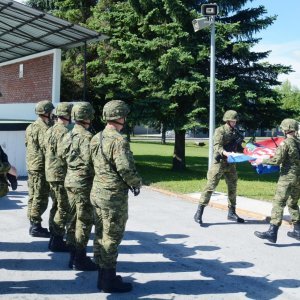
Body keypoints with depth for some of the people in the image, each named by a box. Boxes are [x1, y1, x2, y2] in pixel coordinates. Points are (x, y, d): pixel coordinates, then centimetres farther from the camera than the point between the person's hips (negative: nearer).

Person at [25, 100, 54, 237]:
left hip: (31, 166, 9)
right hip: (42, 167, -9)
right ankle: (36, 226, -1)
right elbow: (46, 149, -19)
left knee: (33, 196, 14)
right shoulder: (44, 128, -16)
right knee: (40, 198, -4)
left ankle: (33, 224, 21)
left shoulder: (30, 127, 13)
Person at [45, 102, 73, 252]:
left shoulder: (50, 131, 11)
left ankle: (53, 237, 23)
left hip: (51, 173, 9)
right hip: (61, 174, -9)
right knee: (64, 208, -2)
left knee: (56, 206, 17)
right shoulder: (64, 132, -18)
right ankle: (57, 241, 1)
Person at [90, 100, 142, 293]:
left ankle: (102, 276, 25)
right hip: (114, 196, -9)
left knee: (101, 235, 14)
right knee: (111, 238, 1)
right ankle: (109, 280, 10)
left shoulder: (96, 138, 9)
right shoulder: (118, 140, -18)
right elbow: (126, 168, -25)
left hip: (97, 192, 9)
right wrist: (137, 183, -5)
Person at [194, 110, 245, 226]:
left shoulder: (236, 132, 12)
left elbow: (238, 148, 19)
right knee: (210, 186, -9)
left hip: (231, 164, 7)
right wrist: (225, 153, -38)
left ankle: (231, 212, 26)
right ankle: (199, 213, -6)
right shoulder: (220, 131, -8)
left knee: (232, 187, 12)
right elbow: (217, 146, -20)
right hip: (219, 163, -7)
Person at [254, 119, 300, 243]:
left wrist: (262, 160, -4)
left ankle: (272, 232, -17)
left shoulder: (285, 143, -11)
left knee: (278, 203, -11)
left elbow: (277, 160, -16)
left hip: (288, 177, -8)